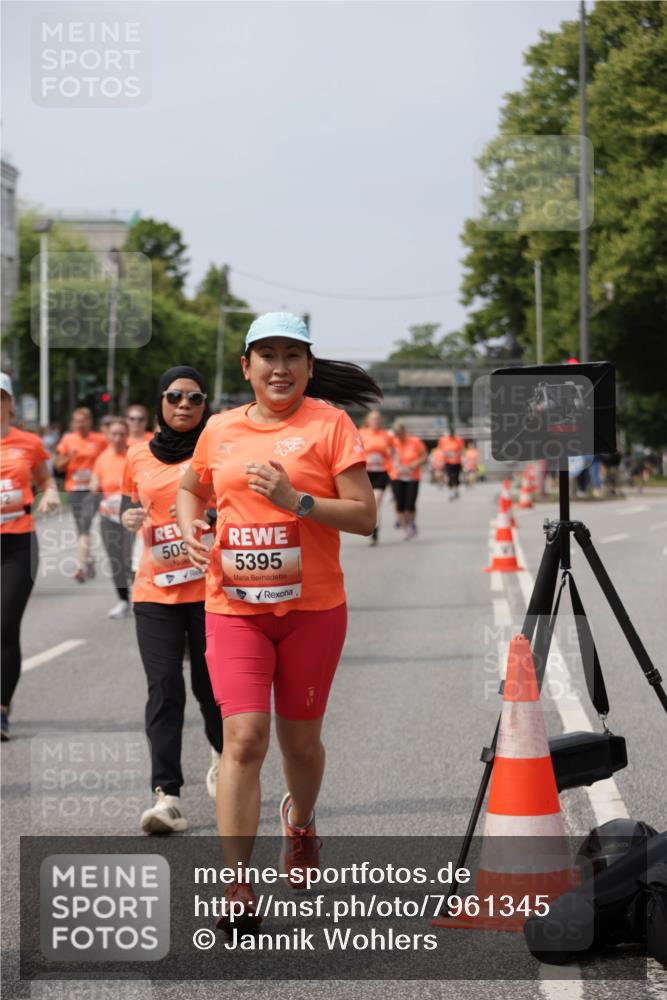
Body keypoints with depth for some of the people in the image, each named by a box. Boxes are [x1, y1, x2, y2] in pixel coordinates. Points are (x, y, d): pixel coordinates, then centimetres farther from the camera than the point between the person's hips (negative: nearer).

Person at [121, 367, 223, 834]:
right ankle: (167, 796, -9)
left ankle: (223, 755, 37)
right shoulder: (139, 457, 9)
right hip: (155, 590, 2)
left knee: (209, 685, 5)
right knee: (164, 689, -7)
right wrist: (129, 515, 1)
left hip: (210, 588, -2)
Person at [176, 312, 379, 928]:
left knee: (300, 739, 12)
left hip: (312, 606, -1)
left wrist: (297, 500, -20)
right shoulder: (220, 431, 7)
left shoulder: (329, 423, -3)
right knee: (245, 738, -12)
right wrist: (190, 526, 5)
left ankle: (300, 821, 46)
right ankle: (237, 884, -9)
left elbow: (364, 516, -7)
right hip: (234, 607, 1)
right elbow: (192, 488, 27)